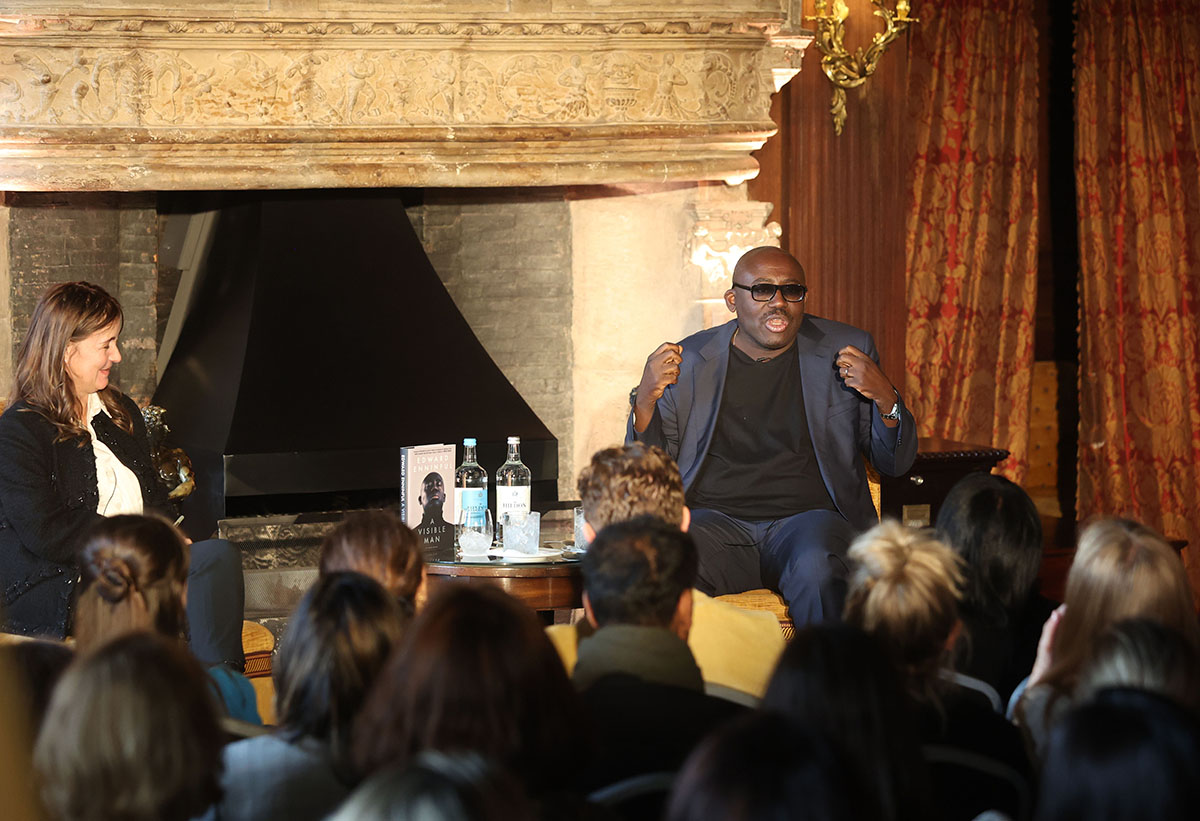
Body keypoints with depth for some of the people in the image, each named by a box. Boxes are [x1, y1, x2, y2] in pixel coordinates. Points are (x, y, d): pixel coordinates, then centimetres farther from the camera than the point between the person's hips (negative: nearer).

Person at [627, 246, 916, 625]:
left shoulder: (844, 349, 9)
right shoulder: (689, 360, 9)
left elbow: (896, 463, 11)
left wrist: (885, 399, -9)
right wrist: (645, 400, -8)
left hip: (809, 515, 0)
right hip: (716, 519, 0)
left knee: (818, 572, -35)